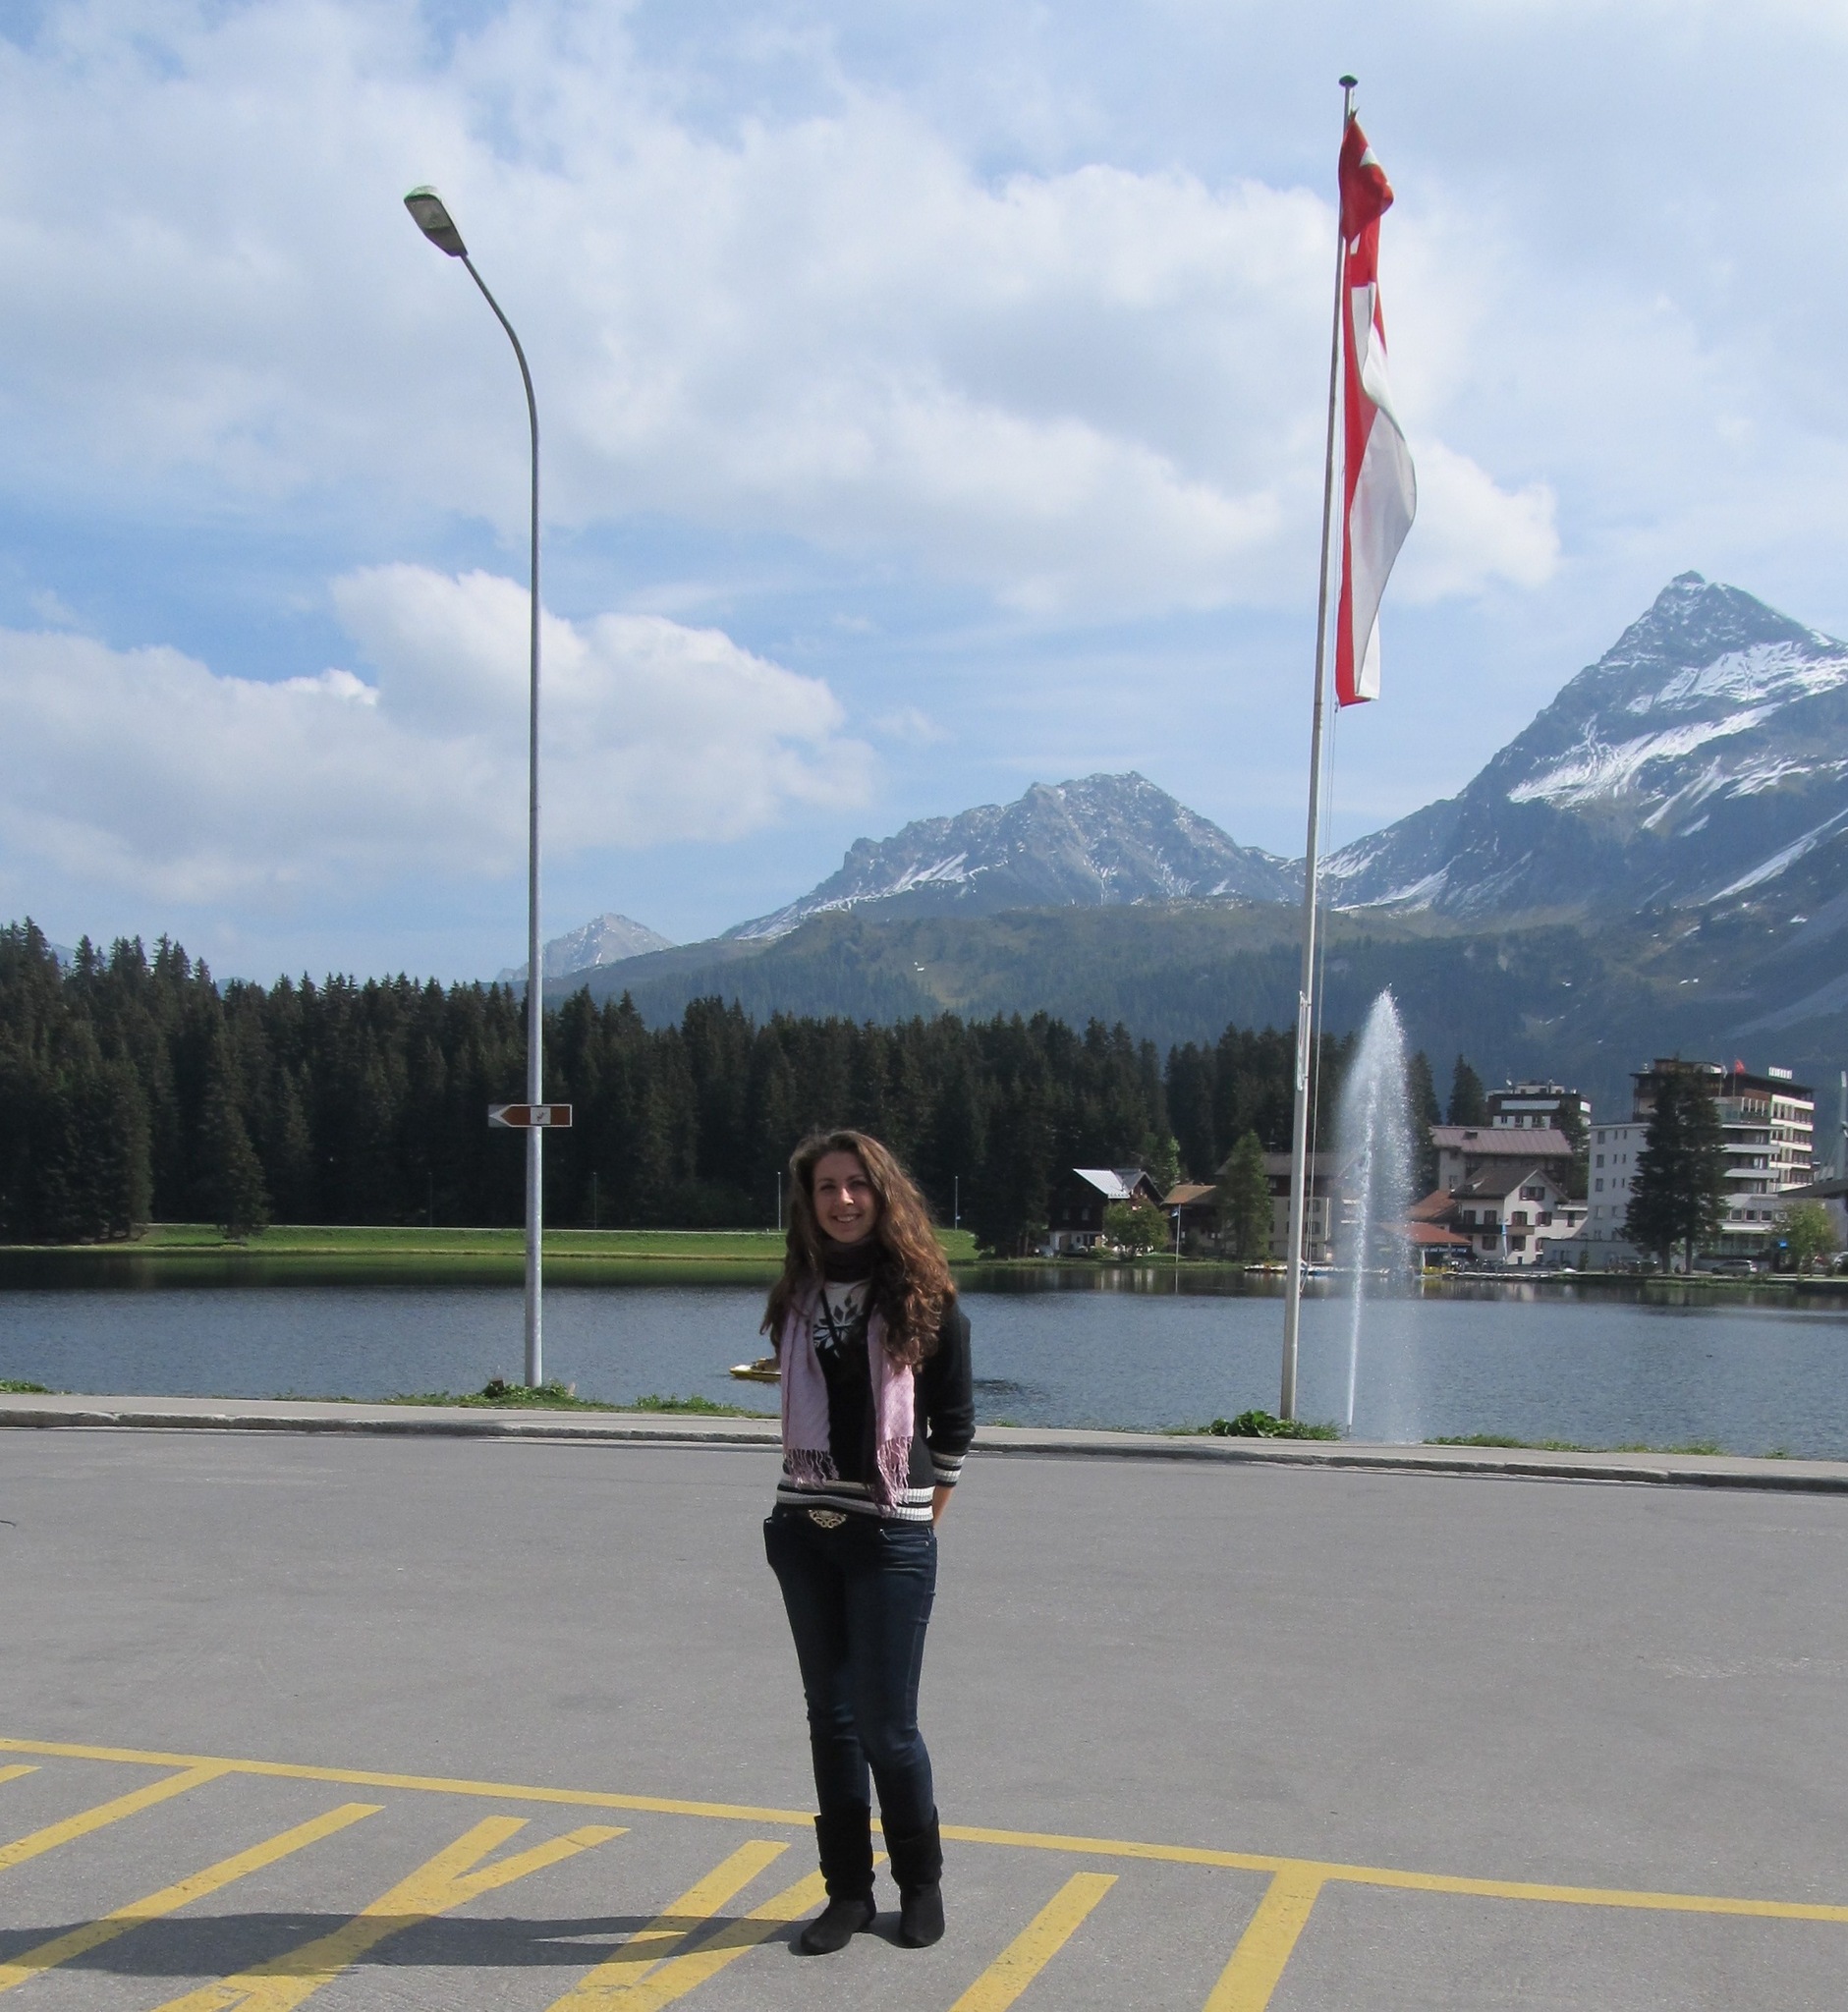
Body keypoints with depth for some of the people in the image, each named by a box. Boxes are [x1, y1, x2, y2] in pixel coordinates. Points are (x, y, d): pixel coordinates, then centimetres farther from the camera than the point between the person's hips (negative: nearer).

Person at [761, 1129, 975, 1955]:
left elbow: (955, 1421, 3)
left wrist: (927, 1514, 5)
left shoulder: (922, 1298, -5)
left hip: (890, 1537, -4)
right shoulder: (796, 1298, 6)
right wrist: (808, 1500, 9)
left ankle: (921, 1884, 19)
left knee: (886, 1724, -2)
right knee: (831, 1717, 11)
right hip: (804, 1530, 4)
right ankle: (848, 1891, 22)